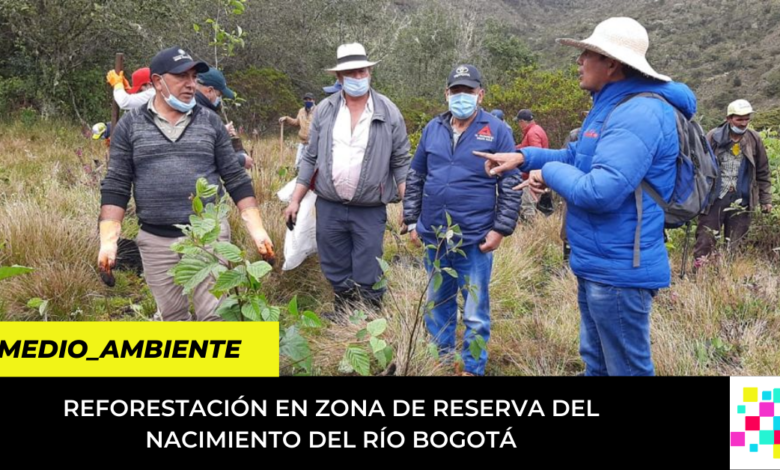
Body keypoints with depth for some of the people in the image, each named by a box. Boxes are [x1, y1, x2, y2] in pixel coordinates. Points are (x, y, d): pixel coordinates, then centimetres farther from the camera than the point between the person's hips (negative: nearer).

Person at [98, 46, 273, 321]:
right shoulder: (130, 125, 2)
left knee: (214, 315, -2)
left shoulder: (210, 122, 4)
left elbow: (235, 179, 5)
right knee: (172, 317, 13)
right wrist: (108, 241, -7)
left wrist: (257, 230, -1)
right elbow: (116, 186, 2)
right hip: (155, 240, 1)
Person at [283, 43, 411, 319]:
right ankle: (343, 309, 36)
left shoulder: (389, 113, -4)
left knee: (367, 278, 5)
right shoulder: (324, 110, 2)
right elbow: (310, 158, 8)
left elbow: (401, 163, 0)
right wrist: (295, 200, 6)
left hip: (370, 210, -2)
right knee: (336, 270, 16)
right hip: (328, 207, 3)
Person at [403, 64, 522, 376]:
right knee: (437, 303, 17)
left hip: (475, 239, -4)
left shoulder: (497, 131, -4)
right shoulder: (433, 128, 8)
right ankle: (440, 358, 35)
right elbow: (415, 177, 13)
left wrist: (501, 229, -10)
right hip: (433, 236, 4)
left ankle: (473, 368, 20)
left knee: (475, 313, 5)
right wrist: (412, 220, 9)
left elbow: (511, 185, -4)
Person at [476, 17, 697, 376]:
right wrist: (523, 157, 12)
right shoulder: (612, 106, 13)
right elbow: (578, 157, 24)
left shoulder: (640, 112, -23)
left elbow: (601, 192, -31)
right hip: (597, 264, 11)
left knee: (627, 368, 3)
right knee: (596, 363, 22)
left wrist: (550, 173, -13)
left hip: (618, 270, -11)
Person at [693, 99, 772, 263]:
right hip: (714, 198, -2)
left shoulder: (754, 139, 3)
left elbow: (763, 172, 11)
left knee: (734, 244, 9)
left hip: (741, 200, 2)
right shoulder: (714, 137, -6)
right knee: (705, 239, -3)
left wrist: (765, 199, 11)